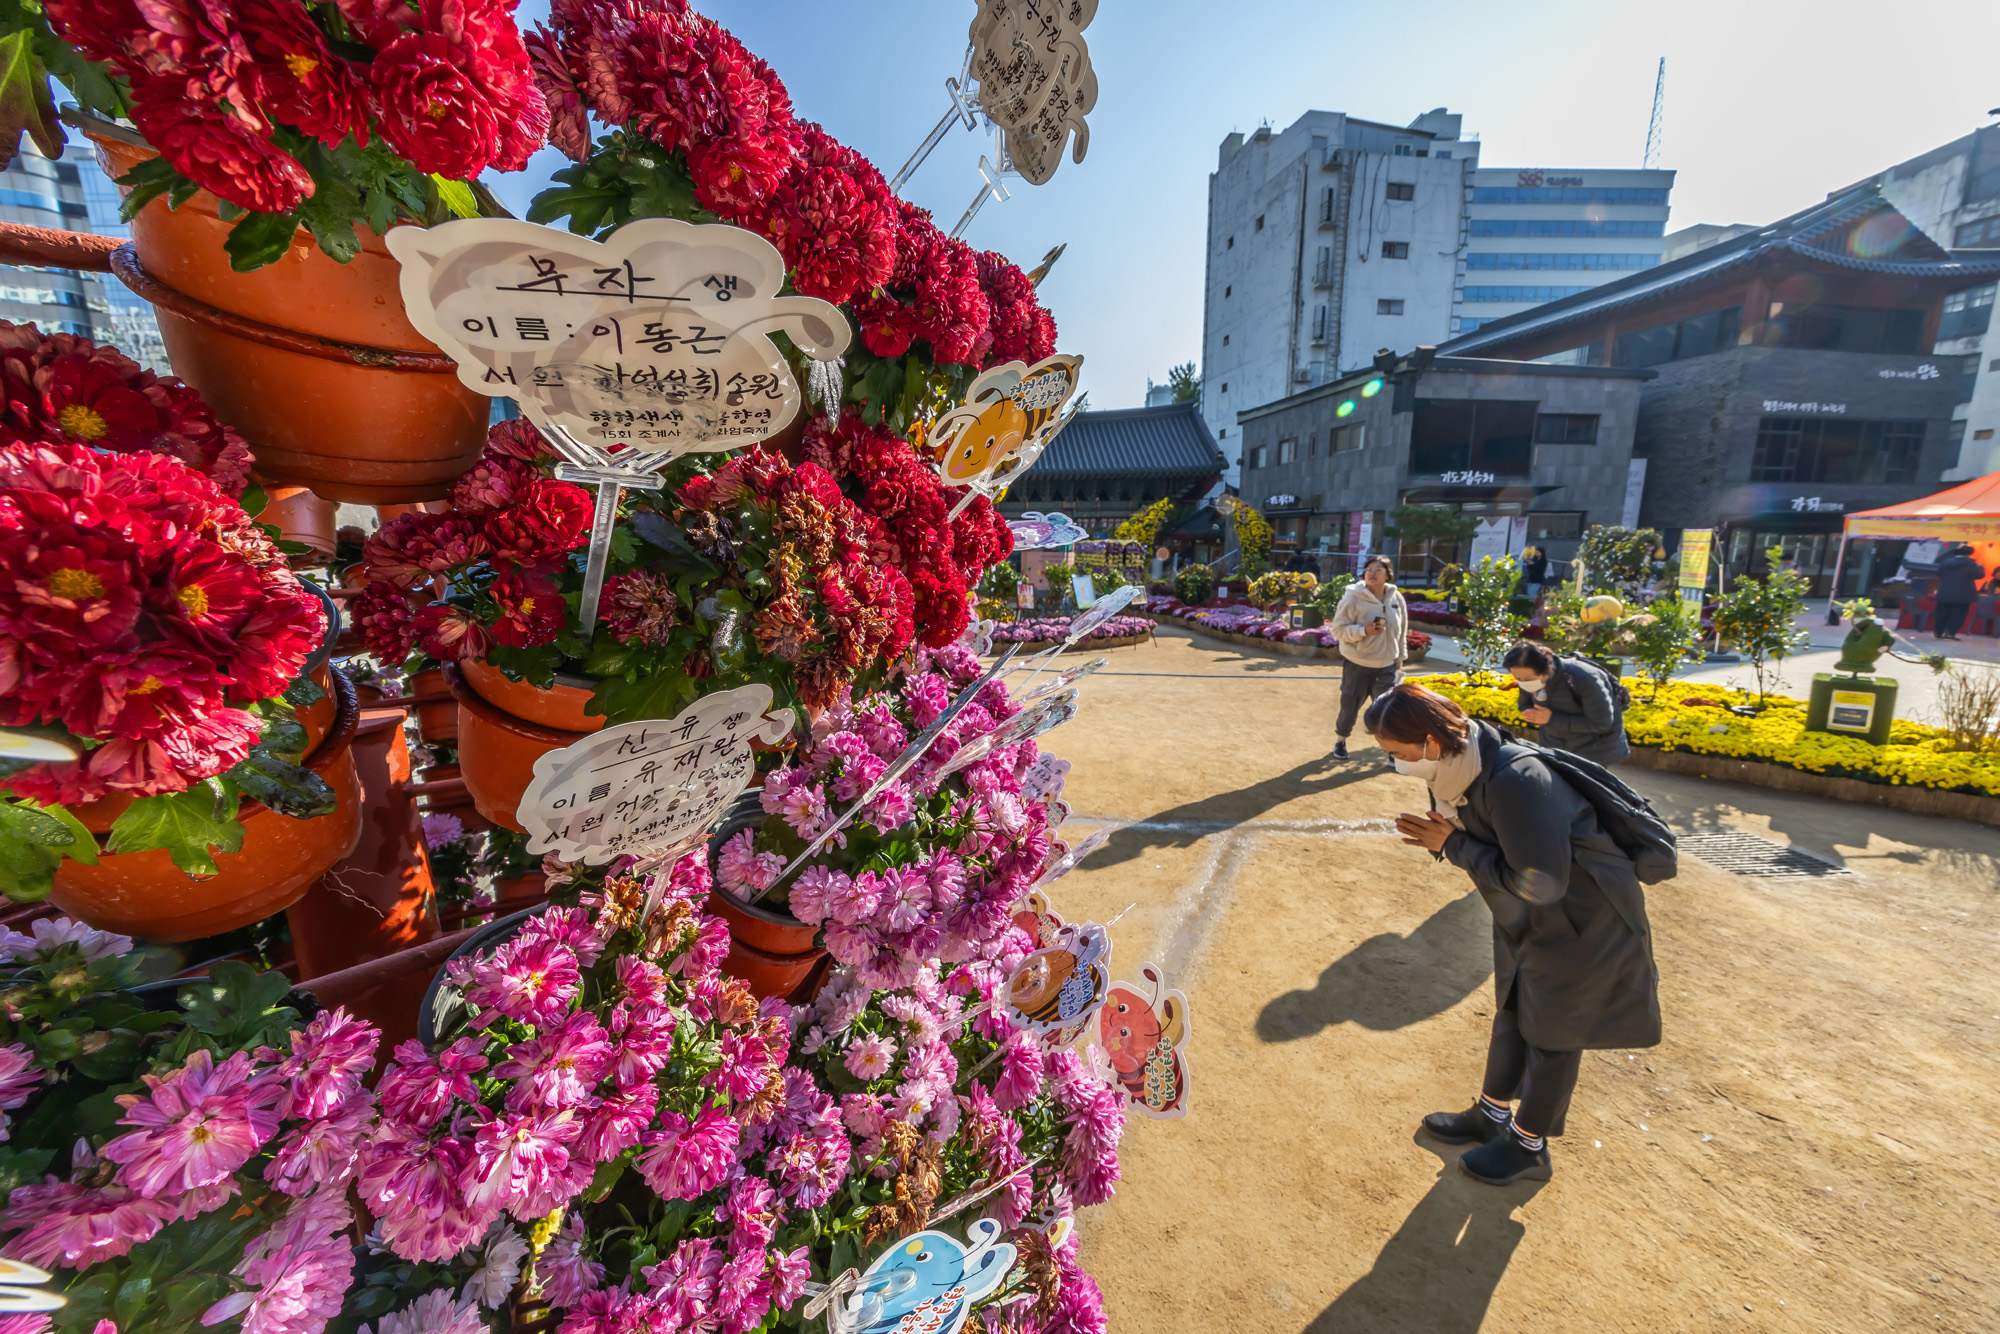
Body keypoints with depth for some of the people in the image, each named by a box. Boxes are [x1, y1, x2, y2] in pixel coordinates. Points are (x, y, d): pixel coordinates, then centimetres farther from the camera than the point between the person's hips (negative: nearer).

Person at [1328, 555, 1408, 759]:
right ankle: (1340, 741, 32)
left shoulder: (1397, 598, 0)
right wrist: (1364, 630, -28)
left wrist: (1399, 660, 14)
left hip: (1386, 666, 3)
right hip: (1356, 664, -3)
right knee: (1350, 706, 9)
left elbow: (1402, 632, 11)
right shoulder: (1353, 598, -14)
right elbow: (1339, 629, -13)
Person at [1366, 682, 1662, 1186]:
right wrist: (1438, 835, -19)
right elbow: (1480, 838, 3)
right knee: (1512, 1012, 22)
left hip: (1582, 919, -8)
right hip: (1525, 917, 8)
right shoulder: (1458, 769, -11)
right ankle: (1493, 1114, 43)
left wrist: (1453, 846, -28)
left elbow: (1540, 883, -32)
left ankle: (1529, 1148, 33)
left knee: (1552, 1034, 11)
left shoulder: (1514, 781, -38)